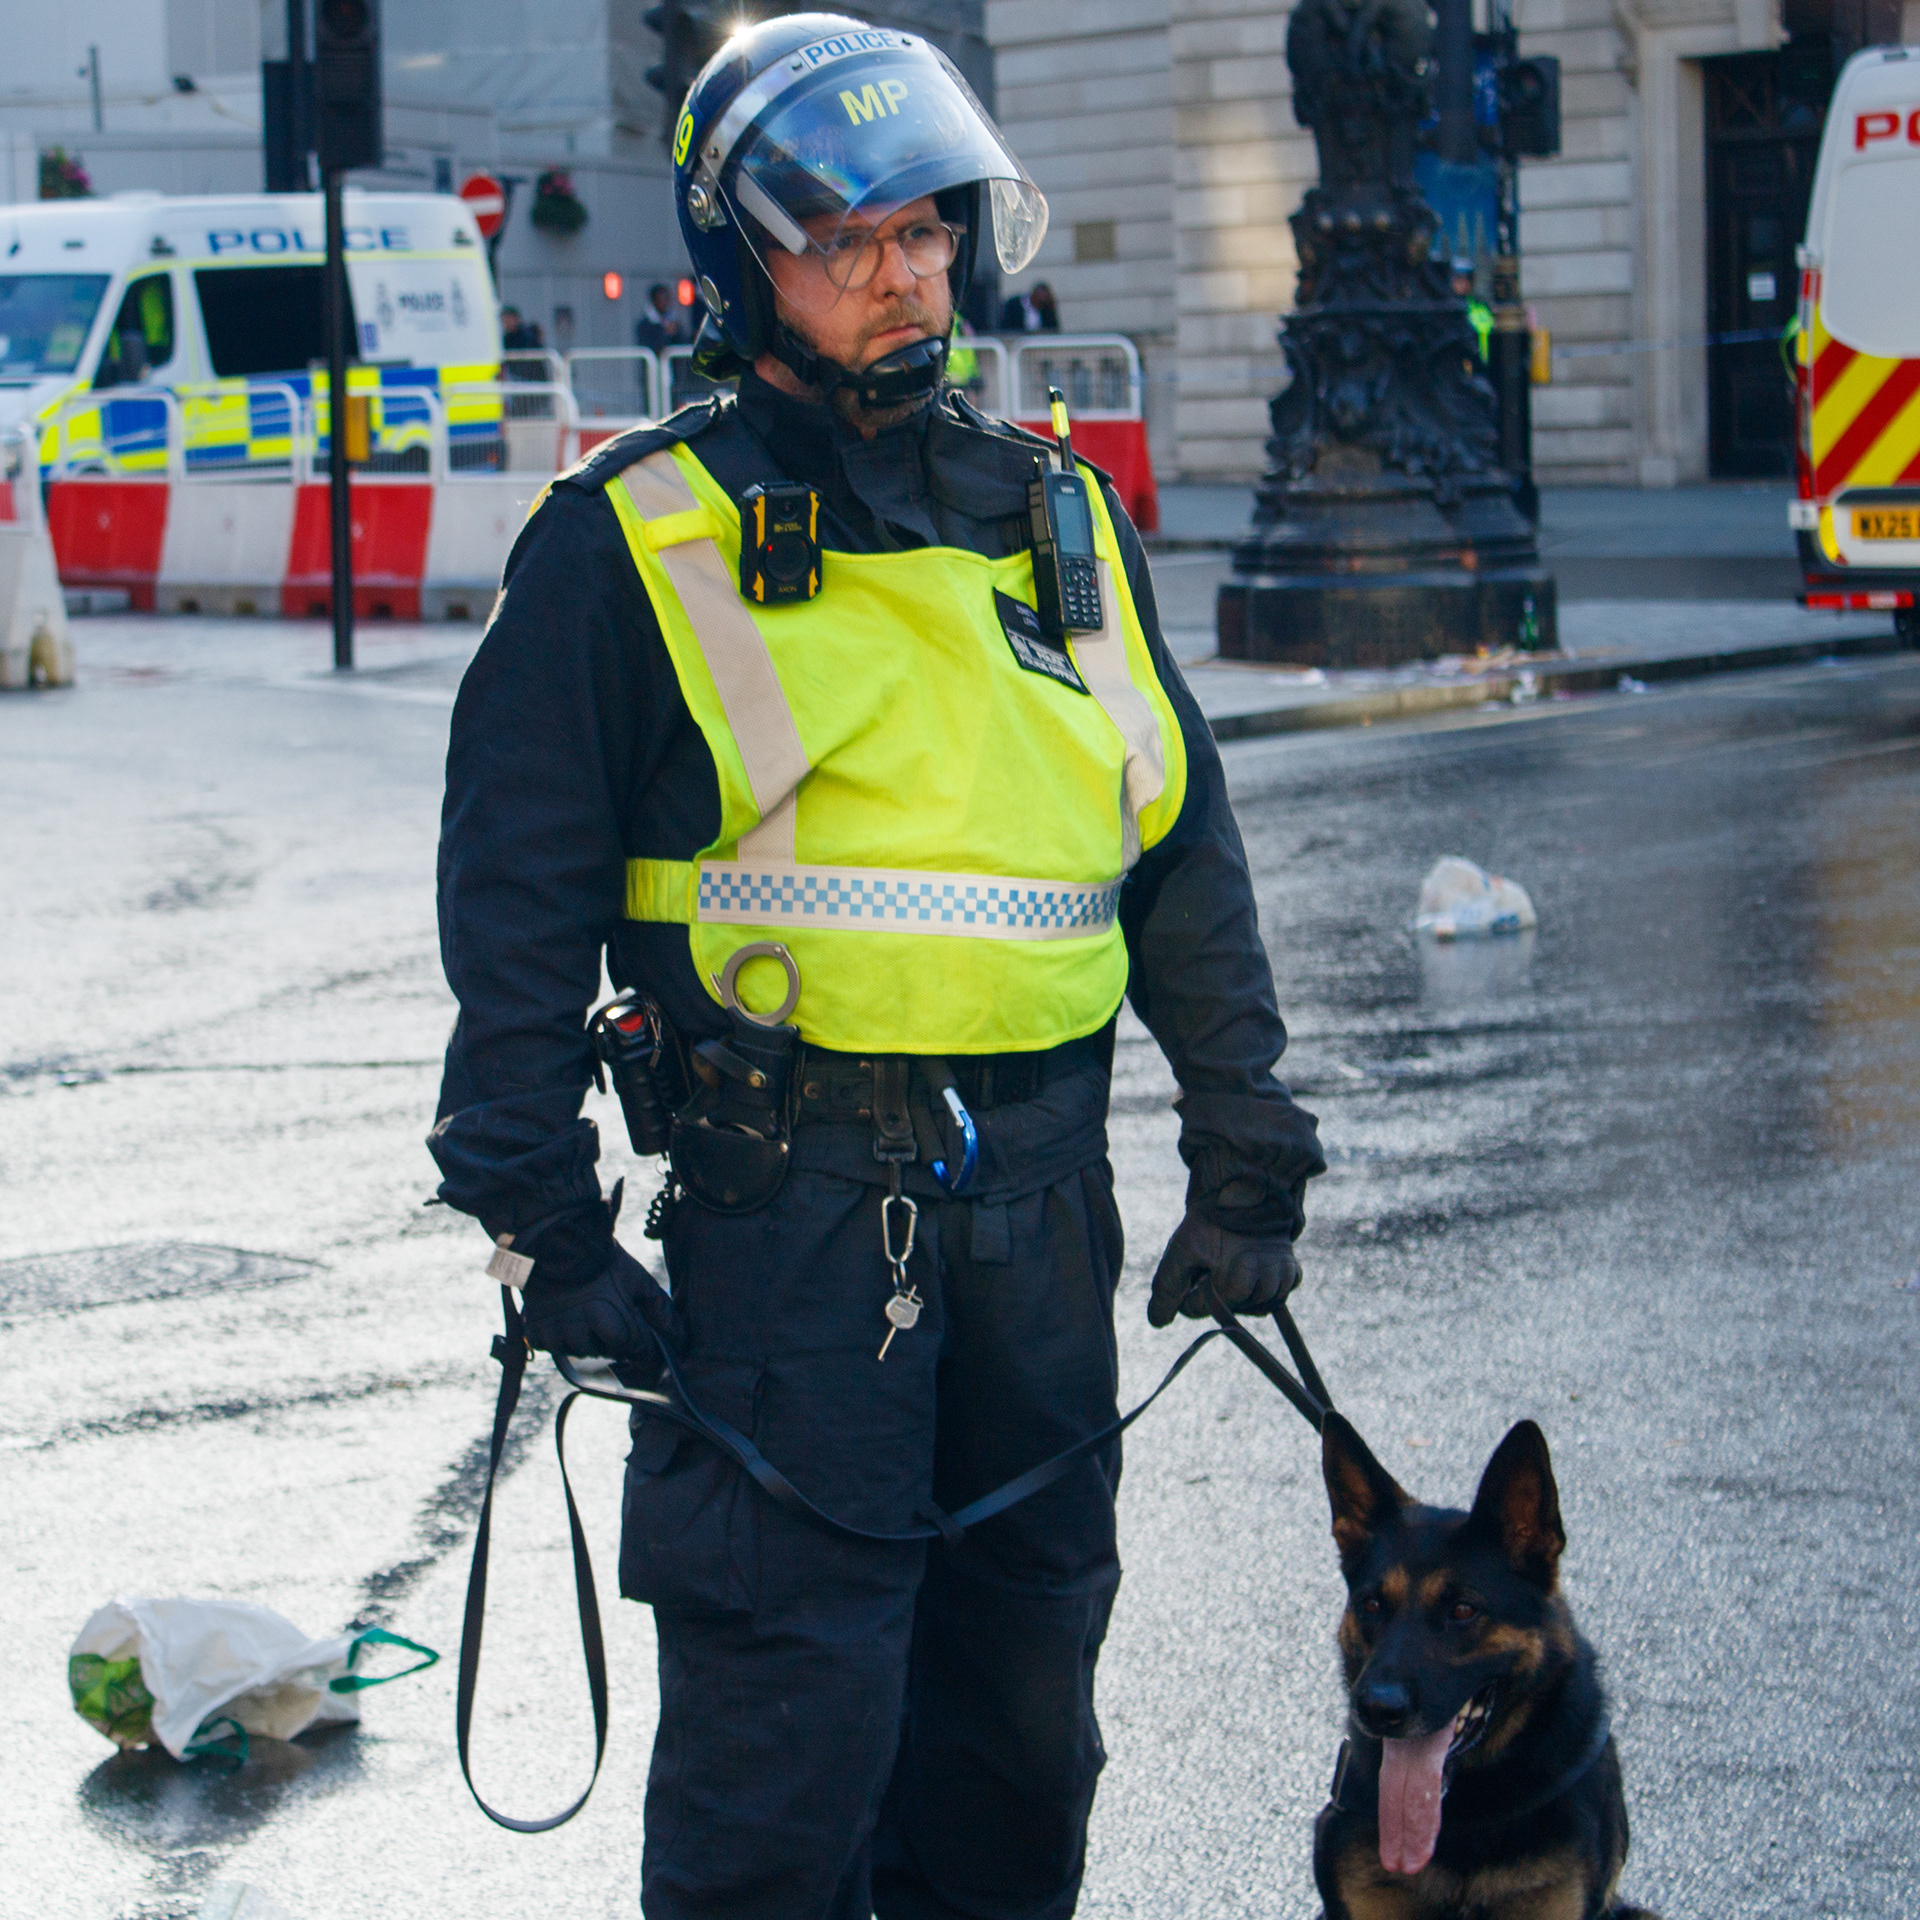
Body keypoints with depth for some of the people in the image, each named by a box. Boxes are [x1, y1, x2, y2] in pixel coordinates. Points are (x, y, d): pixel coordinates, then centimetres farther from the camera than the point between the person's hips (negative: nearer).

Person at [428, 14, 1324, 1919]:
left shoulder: (1055, 515, 13)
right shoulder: (635, 545, -3)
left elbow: (1184, 850, 17)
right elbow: (517, 904, -4)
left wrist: (1248, 1154, 12)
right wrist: (548, 1232, -8)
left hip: (1040, 1181, 5)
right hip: (789, 1192, -5)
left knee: (1025, 1640, 15)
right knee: (789, 1688, -5)